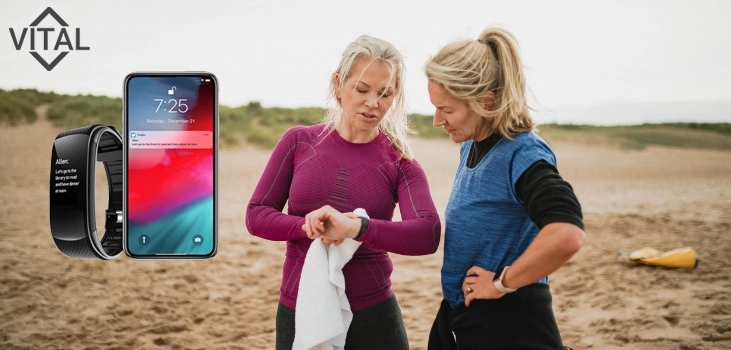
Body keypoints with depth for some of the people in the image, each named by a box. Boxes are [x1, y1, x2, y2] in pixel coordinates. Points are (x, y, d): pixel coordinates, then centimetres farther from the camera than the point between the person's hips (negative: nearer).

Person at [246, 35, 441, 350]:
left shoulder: (400, 163, -4)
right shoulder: (298, 142, 0)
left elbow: (427, 235, -18)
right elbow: (256, 215, -1)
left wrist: (356, 227, -33)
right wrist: (310, 227, -19)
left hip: (372, 317, 0)